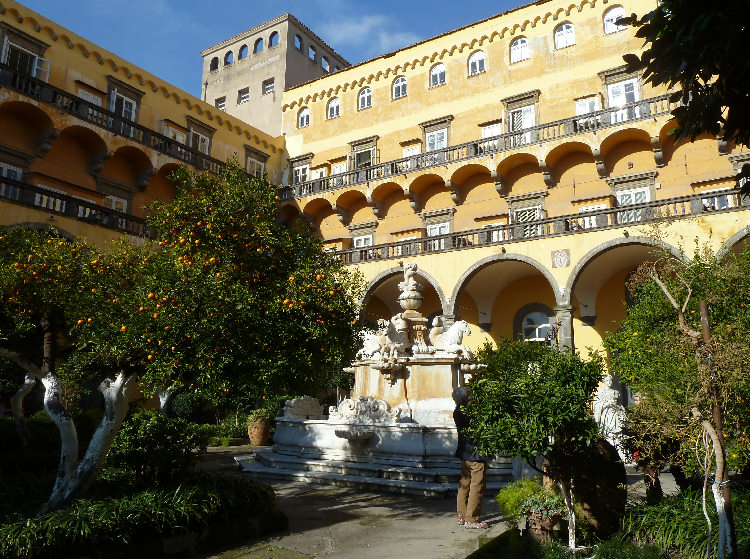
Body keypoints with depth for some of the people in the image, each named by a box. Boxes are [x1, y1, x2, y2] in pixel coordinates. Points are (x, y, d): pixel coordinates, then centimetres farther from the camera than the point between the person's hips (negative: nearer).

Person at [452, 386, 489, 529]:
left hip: (464, 453, 9)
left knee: (464, 484, 17)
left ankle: (462, 515, 25)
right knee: (477, 487, 0)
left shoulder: (457, 412, 3)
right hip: (476, 454, -9)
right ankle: (471, 520, 4)